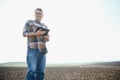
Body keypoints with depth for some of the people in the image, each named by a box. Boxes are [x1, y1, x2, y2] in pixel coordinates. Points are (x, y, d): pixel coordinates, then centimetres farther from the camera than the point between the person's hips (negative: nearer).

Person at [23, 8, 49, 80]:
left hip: (42, 50, 5)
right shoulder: (29, 22, 12)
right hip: (33, 48, -5)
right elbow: (24, 33, 0)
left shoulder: (45, 26, 25)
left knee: (41, 71, 0)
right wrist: (36, 34, -15)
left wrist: (47, 38, -1)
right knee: (32, 71, -14)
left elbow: (47, 38, 24)